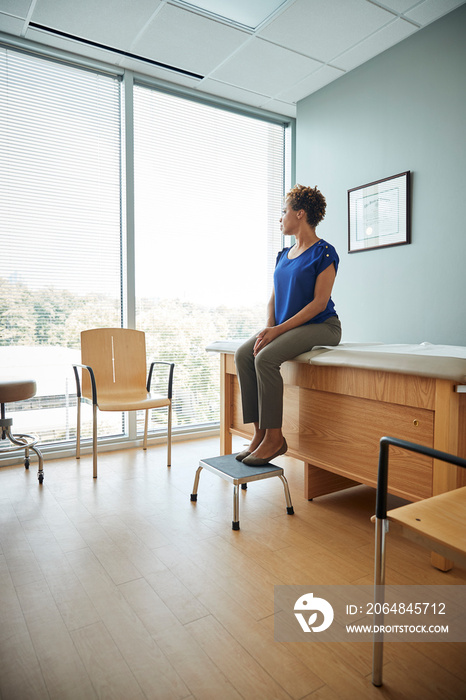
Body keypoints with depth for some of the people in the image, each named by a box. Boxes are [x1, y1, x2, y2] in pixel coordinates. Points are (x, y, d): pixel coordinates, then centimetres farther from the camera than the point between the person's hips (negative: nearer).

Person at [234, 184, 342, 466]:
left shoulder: (324, 252, -8)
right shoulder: (284, 255, 16)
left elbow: (319, 303, -16)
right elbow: (274, 298, 14)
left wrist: (279, 329, -21)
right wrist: (269, 327, -6)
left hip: (321, 326, -7)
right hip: (286, 326, 8)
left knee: (266, 357, -30)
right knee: (243, 354, -16)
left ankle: (274, 438, -20)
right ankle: (260, 432, -14)